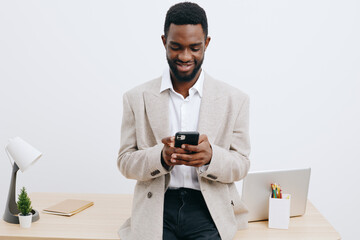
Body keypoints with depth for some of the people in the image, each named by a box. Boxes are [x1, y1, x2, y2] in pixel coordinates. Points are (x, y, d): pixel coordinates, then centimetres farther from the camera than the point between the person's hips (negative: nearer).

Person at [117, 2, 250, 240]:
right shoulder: (137, 98, 7)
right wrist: (161, 157, -15)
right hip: (157, 205, 0)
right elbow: (125, 162, 7)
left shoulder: (235, 100, 6)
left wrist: (210, 157, -17)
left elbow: (241, 164, 6)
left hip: (209, 207, 0)